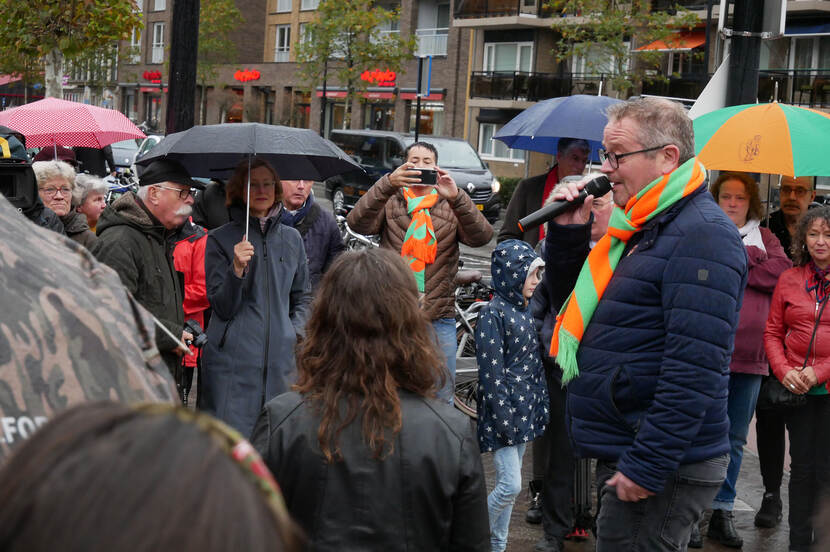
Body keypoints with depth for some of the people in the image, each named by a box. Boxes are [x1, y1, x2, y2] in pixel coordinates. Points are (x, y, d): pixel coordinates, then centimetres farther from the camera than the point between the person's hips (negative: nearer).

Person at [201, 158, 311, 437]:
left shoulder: (291, 239, 12)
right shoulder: (220, 240, 1)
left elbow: (302, 296, 22)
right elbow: (222, 307, -3)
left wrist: (296, 333, 6)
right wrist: (237, 268, -18)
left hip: (281, 358, 3)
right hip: (233, 359, -3)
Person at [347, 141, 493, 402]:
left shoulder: (451, 206, 9)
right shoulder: (390, 202, 7)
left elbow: (482, 236, -9)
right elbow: (358, 223, -12)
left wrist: (456, 197, -25)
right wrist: (388, 184, -26)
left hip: (439, 320, 1)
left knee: (441, 396, 7)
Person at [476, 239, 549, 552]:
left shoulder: (524, 309, 10)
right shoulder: (493, 314, -14)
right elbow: (491, 374, -17)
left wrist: (540, 408, 12)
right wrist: (506, 418, -19)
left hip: (524, 409, 8)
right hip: (502, 411, -8)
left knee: (509, 486, 12)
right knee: (510, 486, -9)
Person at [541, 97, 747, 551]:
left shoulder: (701, 235, -17)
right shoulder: (643, 225, 15)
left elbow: (695, 370, -25)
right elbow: (573, 298, 24)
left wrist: (647, 468, -25)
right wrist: (567, 232, 6)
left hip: (663, 472, -10)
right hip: (621, 454, 10)